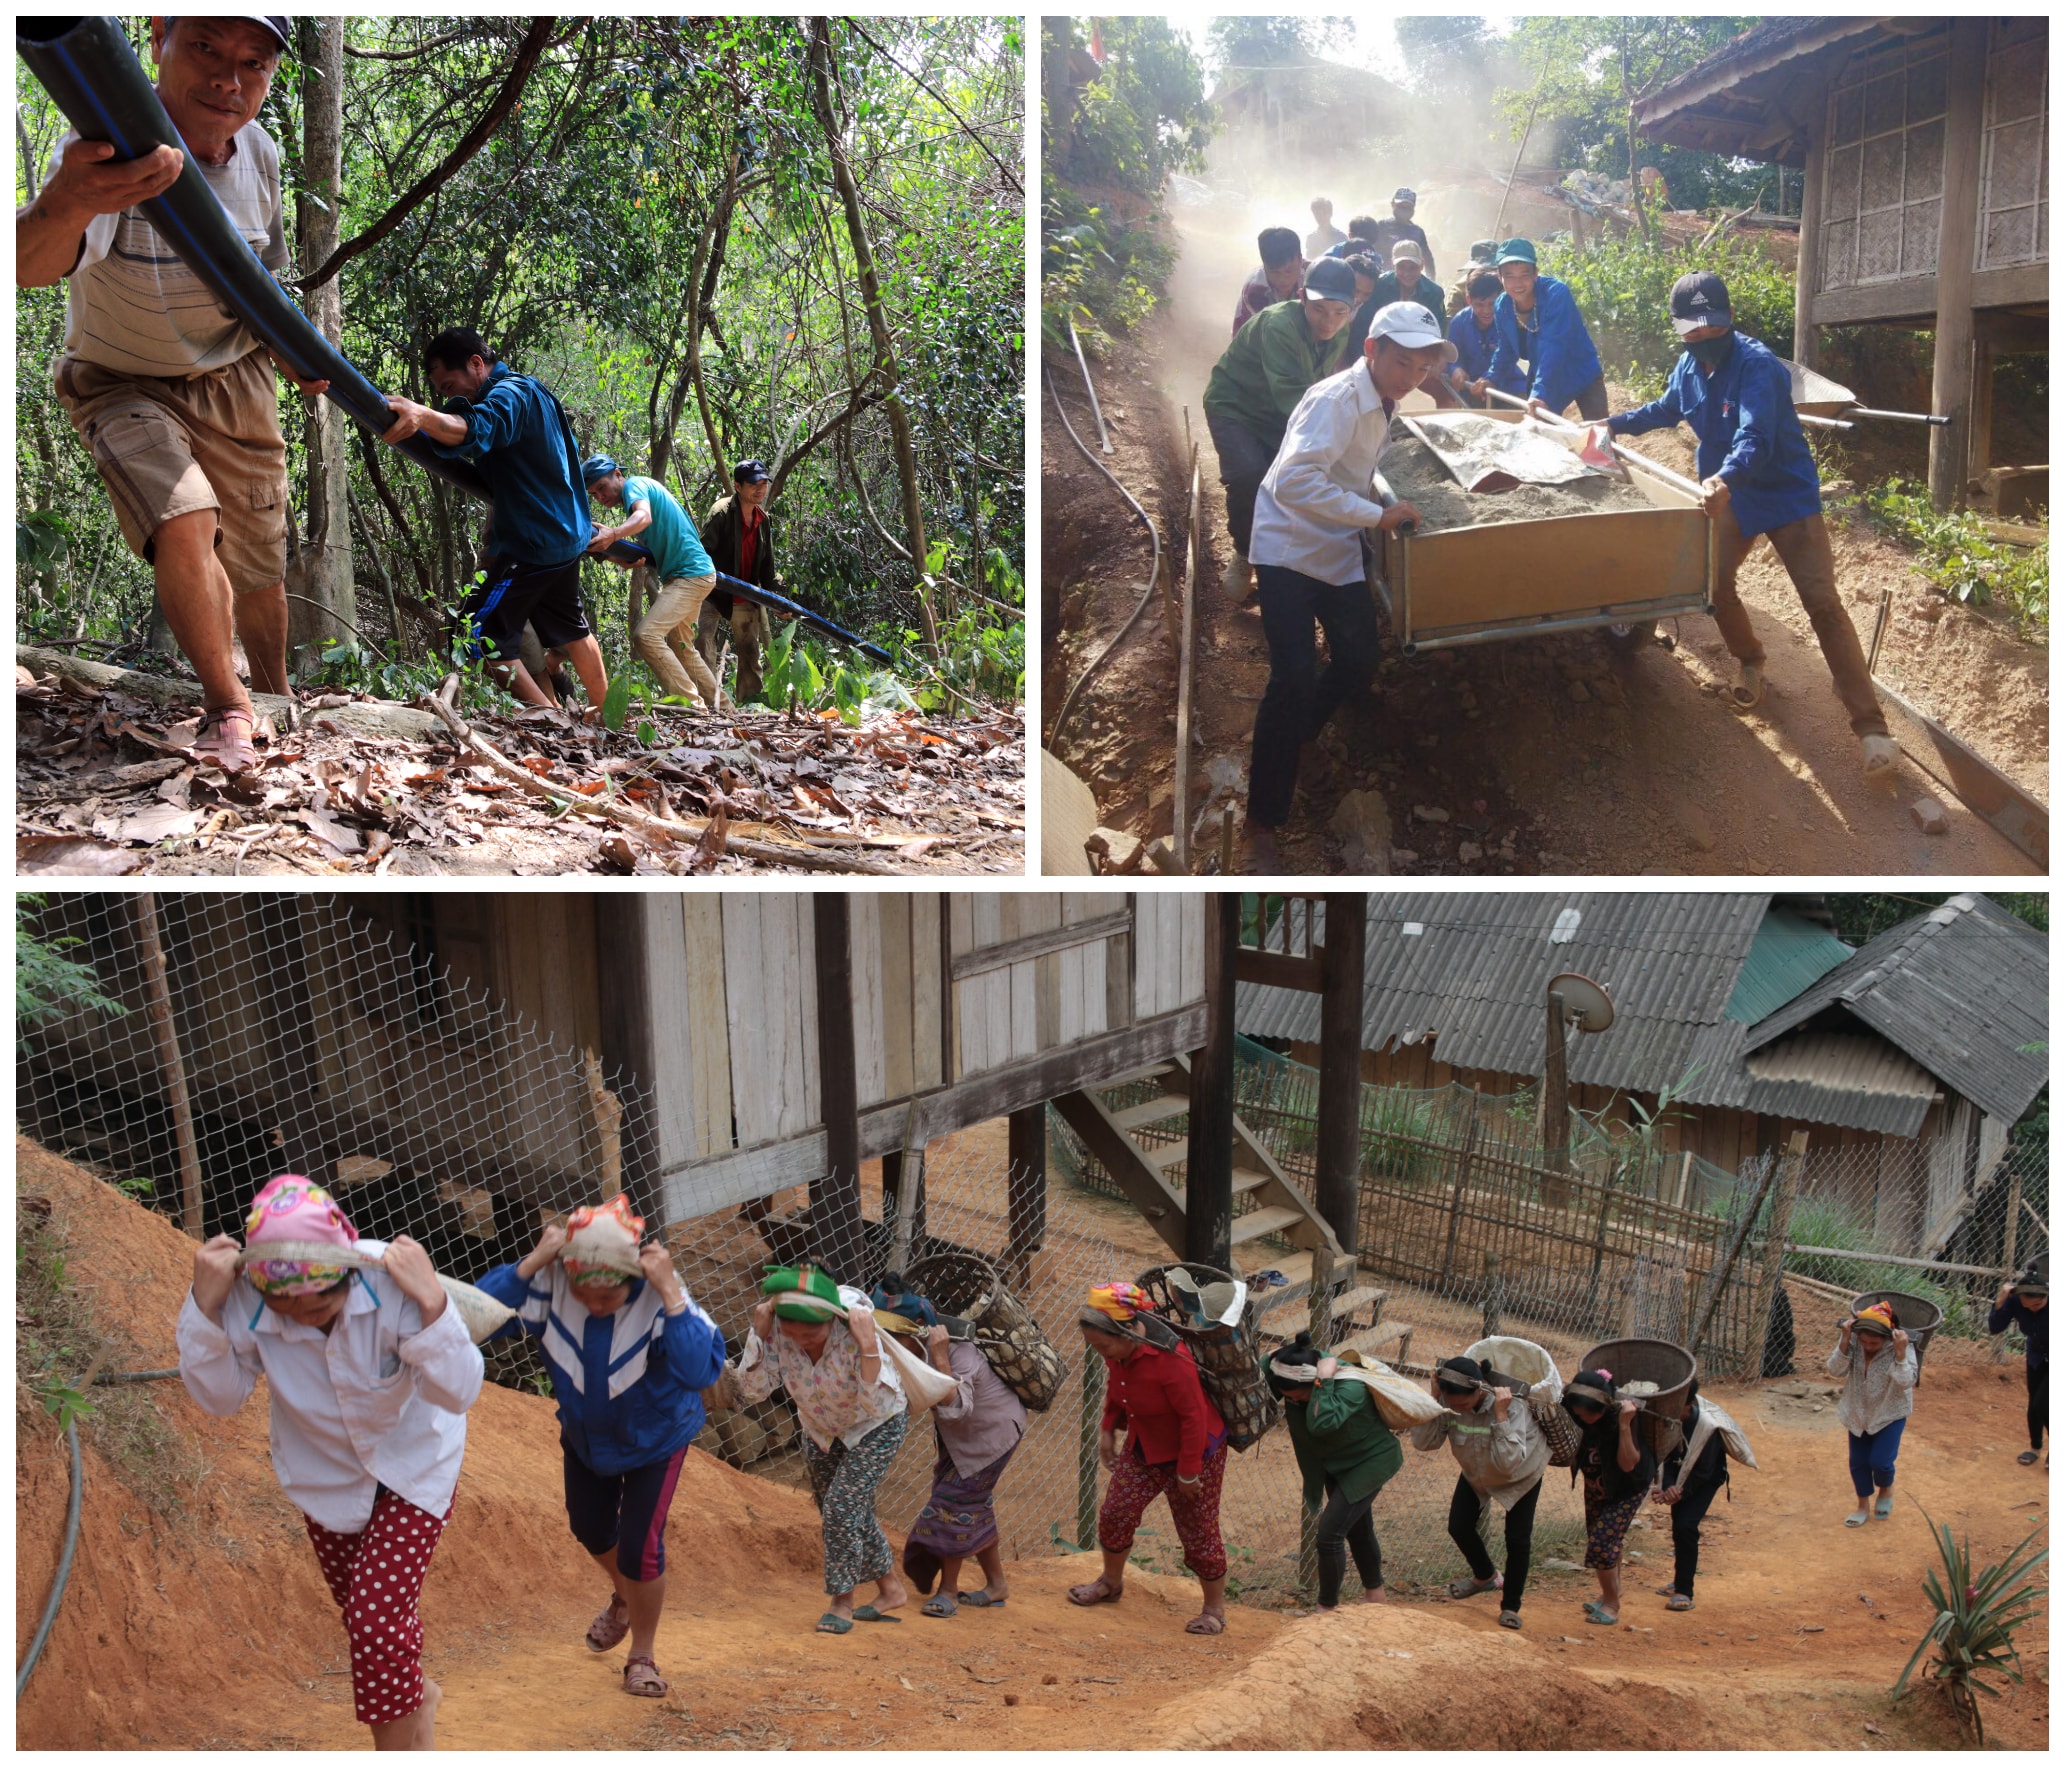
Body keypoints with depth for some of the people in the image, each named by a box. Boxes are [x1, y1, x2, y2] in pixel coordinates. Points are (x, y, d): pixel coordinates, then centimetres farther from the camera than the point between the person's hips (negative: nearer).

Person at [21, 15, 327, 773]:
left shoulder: (259, 152, -11)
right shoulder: (112, 147, -31)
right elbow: (29, 265, -54)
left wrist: (293, 350, 15)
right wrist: (64, 206, -74)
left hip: (235, 380, 5)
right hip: (126, 388, -5)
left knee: (259, 565, 11)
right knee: (184, 527, -28)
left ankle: (275, 699, 38)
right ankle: (226, 706, -5)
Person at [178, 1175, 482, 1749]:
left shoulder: (390, 1282, -36)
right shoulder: (244, 1299, -29)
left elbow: (458, 1393, -35)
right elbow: (218, 1397, -18)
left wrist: (431, 1302, -49)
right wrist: (204, 1305, -32)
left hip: (413, 1468, -3)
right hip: (326, 1475, 4)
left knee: (378, 1616, -13)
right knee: (363, 1611, 21)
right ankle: (416, 1695, 53)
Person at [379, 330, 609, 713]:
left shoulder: (510, 394, -17)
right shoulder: (532, 392, 16)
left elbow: (477, 428, -41)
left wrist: (422, 415, -58)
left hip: (531, 543, -11)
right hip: (566, 535, 11)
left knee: (482, 638, -8)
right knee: (571, 629, 26)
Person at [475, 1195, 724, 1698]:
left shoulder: (658, 1296, -37)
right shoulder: (551, 1283, -30)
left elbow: (702, 1371, -49)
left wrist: (671, 1294, -52)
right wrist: (531, 1262, -44)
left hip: (655, 1439, -4)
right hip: (584, 1434, 4)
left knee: (639, 1548, -4)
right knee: (591, 1531, 23)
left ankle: (642, 1656, 24)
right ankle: (623, 1598, 58)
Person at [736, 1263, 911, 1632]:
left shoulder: (854, 1328, -39)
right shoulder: (777, 1328, -29)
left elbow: (876, 1405, -43)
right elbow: (752, 1391, -28)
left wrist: (867, 1345, -54)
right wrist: (759, 1336, -39)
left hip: (877, 1425, -5)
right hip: (821, 1428, 5)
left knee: (843, 1507, -14)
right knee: (852, 1513, 14)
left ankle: (842, 1602, 6)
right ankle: (891, 1588, 34)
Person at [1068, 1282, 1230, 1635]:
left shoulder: (1170, 1358, -35)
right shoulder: (1117, 1348, -13)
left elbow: (1194, 1415, -27)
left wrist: (1189, 1472, -21)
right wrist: (1108, 1429, 6)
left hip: (1194, 1451, -7)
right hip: (1143, 1447, 7)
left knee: (1198, 1530, 3)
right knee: (1115, 1513, 9)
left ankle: (1215, 1609, 22)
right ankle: (1111, 1581, 35)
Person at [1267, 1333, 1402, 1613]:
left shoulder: (1351, 1387, -38)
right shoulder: (1289, 1378, -19)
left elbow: (1321, 1423, -52)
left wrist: (1323, 1381, -49)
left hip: (1369, 1461, -7)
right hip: (1333, 1462, 7)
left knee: (1330, 1534, -14)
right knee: (1356, 1527, 23)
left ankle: (1328, 1609, 4)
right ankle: (1375, 1593, 44)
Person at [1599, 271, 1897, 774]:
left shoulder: (1756, 365, -25)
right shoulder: (1689, 366, 0)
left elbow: (1755, 438, -40)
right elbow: (1666, 409, 24)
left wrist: (1724, 477, -58)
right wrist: (1615, 423, 23)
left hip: (1787, 493, -7)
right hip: (1730, 495, 7)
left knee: (1822, 604, -14)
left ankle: (1871, 727, -14)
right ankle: (1751, 664, 36)